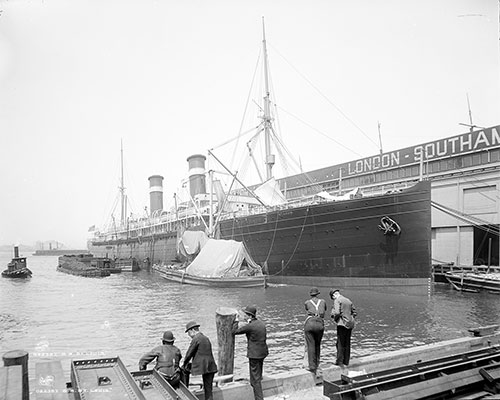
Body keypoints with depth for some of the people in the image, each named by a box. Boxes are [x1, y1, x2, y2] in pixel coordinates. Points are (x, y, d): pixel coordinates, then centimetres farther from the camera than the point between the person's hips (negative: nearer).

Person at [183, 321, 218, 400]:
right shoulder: (206, 338, 17)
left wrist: (185, 364, 11)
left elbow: (189, 353, -4)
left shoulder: (196, 339, -8)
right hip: (211, 367, 8)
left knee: (207, 388, -1)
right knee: (208, 388, 12)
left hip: (204, 367, -8)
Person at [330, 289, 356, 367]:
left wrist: (335, 318, -1)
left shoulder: (337, 301, -8)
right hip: (350, 324, 8)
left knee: (340, 343, -2)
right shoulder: (348, 301, 15)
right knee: (347, 343, 13)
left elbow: (337, 312, -19)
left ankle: (340, 362, -1)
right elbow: (354, 312, 18)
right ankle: (346, 361, 19)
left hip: (342, 323, -7)